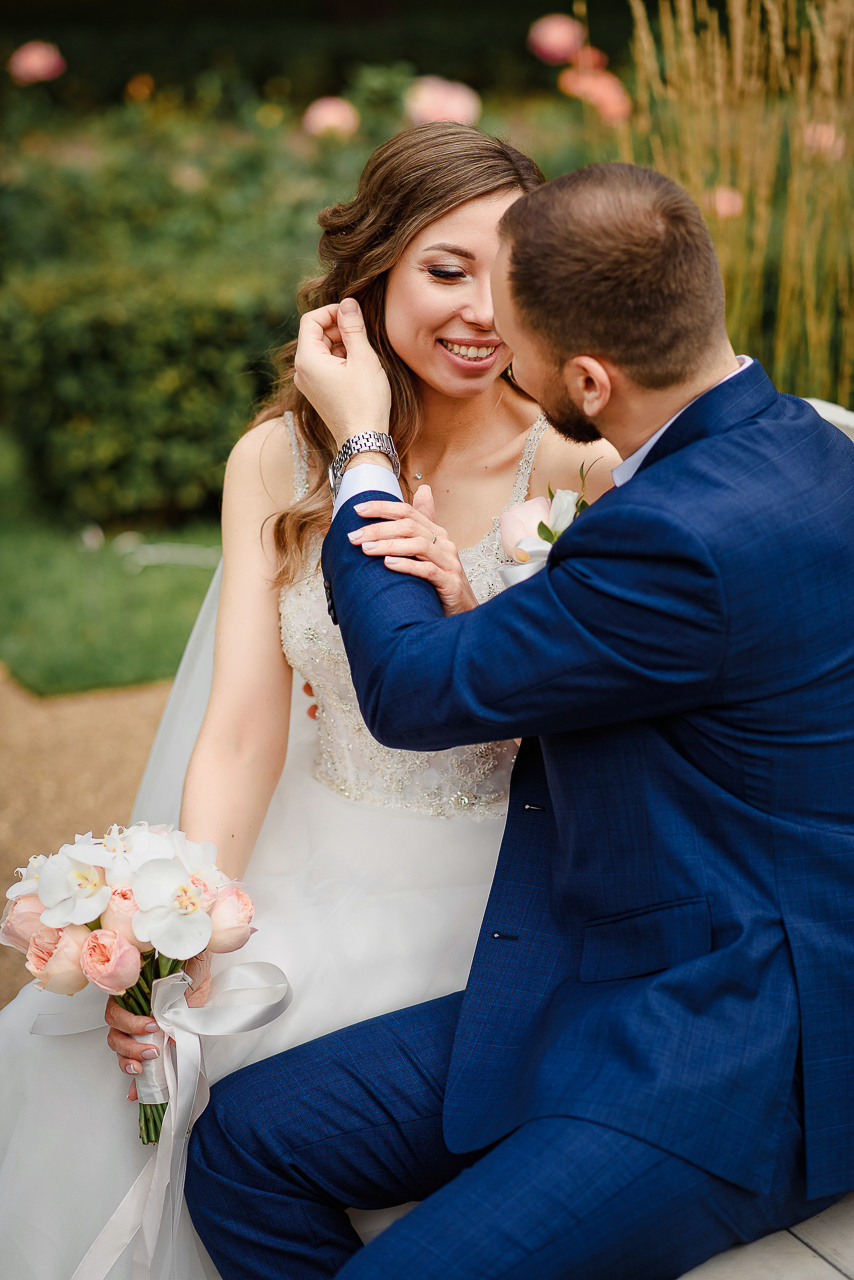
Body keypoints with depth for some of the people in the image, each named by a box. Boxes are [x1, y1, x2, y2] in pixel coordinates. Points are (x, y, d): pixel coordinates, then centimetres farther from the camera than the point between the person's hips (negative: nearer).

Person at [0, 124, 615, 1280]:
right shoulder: (279, 461, -2)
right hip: (306, 872, 3)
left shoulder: (573, 471, -9)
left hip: (482, 894, -3)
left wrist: (466, 610, -27)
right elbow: (243, 729, -7)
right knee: (112, 1064, -15)